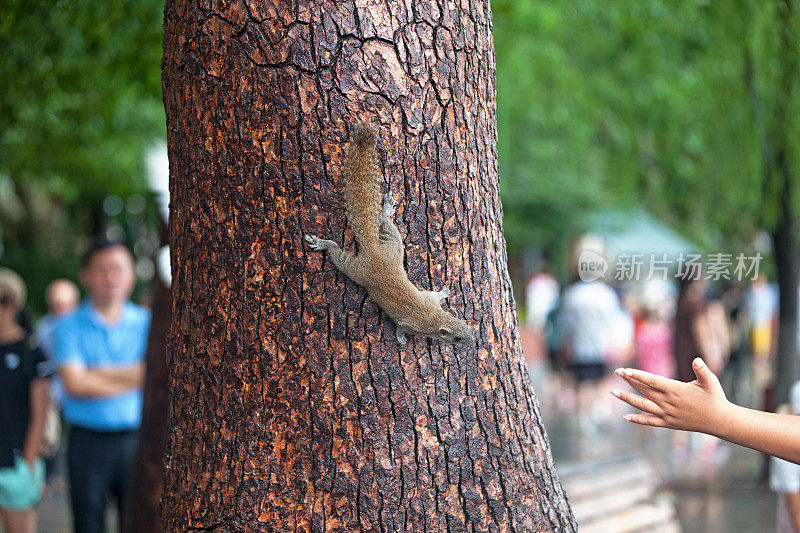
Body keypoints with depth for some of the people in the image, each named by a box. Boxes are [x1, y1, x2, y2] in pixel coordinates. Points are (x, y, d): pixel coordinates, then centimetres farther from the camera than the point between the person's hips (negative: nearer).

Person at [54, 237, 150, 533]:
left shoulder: (147, 323, 7)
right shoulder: (69, 326, 1)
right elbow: (74, 384, -12)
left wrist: (96, 371, -12)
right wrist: (133, 378, -7)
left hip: (135, 440, 1)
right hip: (87, 440, -1)